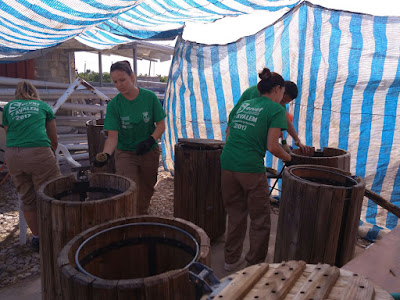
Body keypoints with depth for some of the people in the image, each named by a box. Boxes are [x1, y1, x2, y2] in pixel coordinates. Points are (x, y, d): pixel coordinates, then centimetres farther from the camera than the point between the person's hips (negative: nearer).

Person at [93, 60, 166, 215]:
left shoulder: (149, 97, -9)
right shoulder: (113, 105, -10)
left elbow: (161, 125, -4)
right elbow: (112, 136, -14)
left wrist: (150, 140, -22)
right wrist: (106, 154, -34)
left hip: (149, 152, 2)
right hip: (125, 154, -1)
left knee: (146, 190, 16)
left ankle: (141, 217, 41)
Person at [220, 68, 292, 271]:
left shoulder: (243, 104, 17)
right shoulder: (276, 109, -2)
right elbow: (272, 146, -10)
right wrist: (287, 157, 8)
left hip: (227, 164, 7)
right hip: (251, 167, -6)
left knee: (235, 214, 20)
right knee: (260, 219, 12)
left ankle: (231, 259, 32)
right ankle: (255, 264, 23)